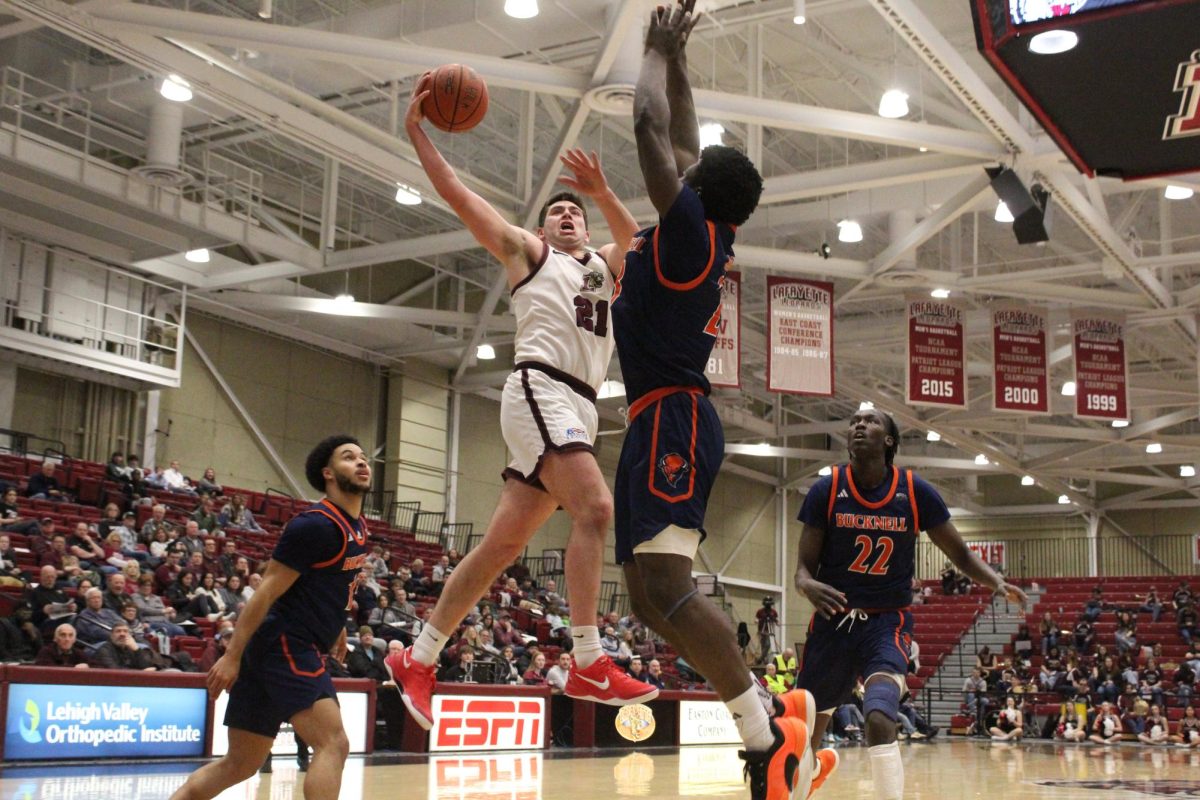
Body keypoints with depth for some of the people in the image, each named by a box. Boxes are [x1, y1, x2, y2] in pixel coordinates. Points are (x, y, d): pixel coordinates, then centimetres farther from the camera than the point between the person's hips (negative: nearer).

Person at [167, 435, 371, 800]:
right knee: (333, 744, -17)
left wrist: (334, 624, 28)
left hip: (296, 649, 9)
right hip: (285, 646, -9)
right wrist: (232, 655, -18)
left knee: (240, 763, 12)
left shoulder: (358, 526, 13)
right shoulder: (315, 524, -15)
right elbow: (267, 592, -17)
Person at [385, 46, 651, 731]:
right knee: (597, 507, -24)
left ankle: (418, 659, 11)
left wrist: (601, 190, -8)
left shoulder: (606, 269, 28)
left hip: (579, 409, 6)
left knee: (503, 543, 4)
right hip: (541, 390, -6)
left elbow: (638, 238, 7)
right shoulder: (526, 251, 16)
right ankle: (589, 662, -25)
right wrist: (418, 131, 3)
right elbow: (456, 193, 10)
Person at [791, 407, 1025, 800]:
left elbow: (959, 553, 5)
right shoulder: (826, 490, -6)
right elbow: (803, 566, -4)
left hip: (888, 622, -1)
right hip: (834, 619, 2)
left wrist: (997, 582, -15)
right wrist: (809, 585, -29)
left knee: (879, 722, -28)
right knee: (805, 733, 11)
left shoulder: (916, 492, -5)